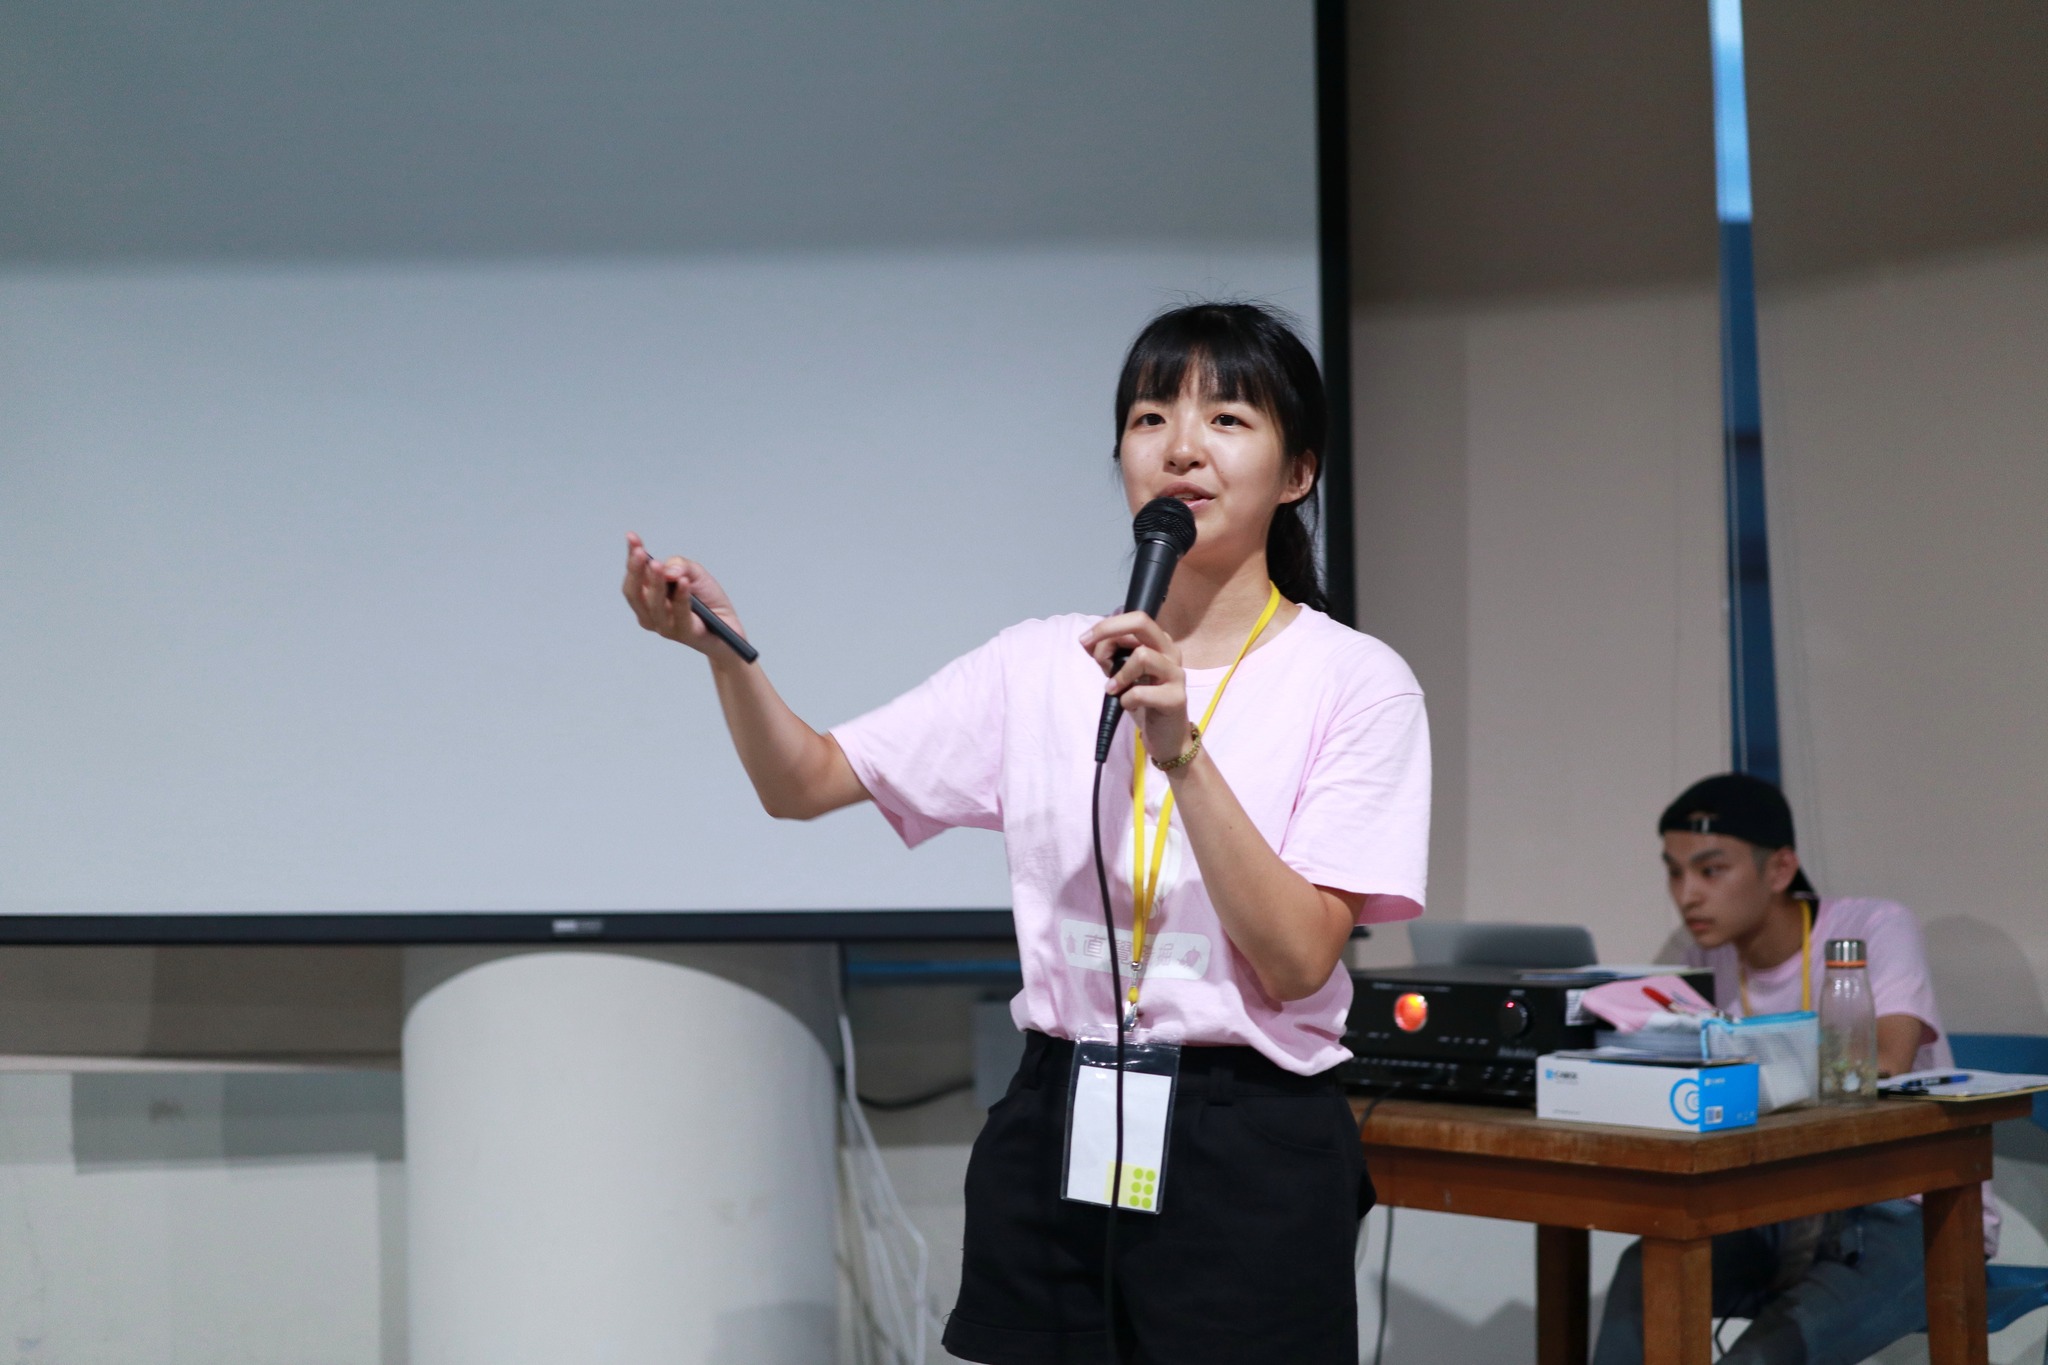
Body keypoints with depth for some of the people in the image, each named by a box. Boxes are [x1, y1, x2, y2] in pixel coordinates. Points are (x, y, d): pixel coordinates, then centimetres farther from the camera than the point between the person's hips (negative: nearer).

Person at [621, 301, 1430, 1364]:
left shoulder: (1354, 680, -4)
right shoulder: (1042, 665, 6)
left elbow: (1297, 961, -13)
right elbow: (804, 784, 4)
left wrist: (1180, 749, -22)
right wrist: (721, 646, -14)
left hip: (1249, 1153, -3)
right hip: (1051, 1134, 3)